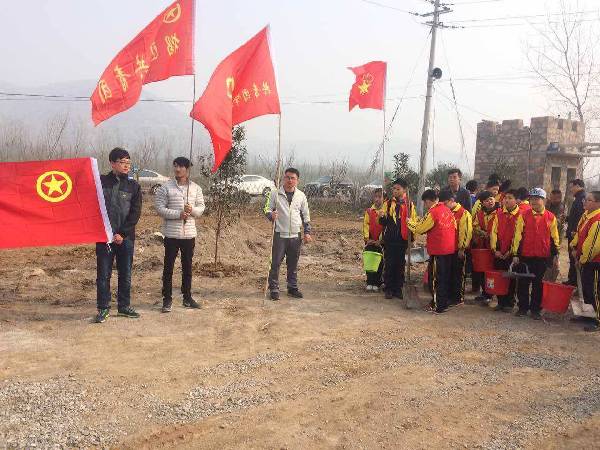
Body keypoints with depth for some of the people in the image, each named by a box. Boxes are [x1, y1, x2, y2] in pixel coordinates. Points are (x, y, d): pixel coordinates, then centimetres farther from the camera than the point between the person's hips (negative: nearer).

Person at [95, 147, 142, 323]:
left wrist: (121, 233, -10)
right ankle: (103, 308, 13)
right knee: (103, 274, 3)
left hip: (125, 237, 1)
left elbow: (136, 213, -1)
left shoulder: (133, 186, 5)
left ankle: (124, 306, 21)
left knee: (126, 274, 8)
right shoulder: (101, 182, 2)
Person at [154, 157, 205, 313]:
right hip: (171, 234, -3)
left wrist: (192, 210, -16)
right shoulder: (165, 187, -4)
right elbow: (159, 208, -9)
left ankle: (187, 297, 23)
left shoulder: (196, 188, 5)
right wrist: (178, 214, -19)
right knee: (168, 267, 2)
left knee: (187, 267, 12)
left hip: (189, 234, 3)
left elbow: (201, 208, 6)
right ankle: (167, 299, 11)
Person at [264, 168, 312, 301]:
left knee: (293, 264, 11)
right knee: (276, 263, -3)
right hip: (280, 234, -3)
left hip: (296, 235, 3)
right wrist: (271, 215, -21)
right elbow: (267, 209, 2)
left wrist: (307, 232, 8)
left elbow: (306, 215, 13)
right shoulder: (275, 193, -1)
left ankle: (292, 287, 23)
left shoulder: (301, 196, 7)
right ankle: (274, 289, 7)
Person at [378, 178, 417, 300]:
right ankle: (389, 289, 9)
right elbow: (383, 222, 2)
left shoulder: (410, 204, 5)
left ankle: (398, 289, 15)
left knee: (400, 265, 6)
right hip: (390, 240, -1)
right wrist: (382, 217, -20)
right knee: (389, 265, 1)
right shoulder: (388, 203, 4)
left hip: (403, 240, 1)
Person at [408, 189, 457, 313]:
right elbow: (454, 226, 12)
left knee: (436, 279, 1)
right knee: (447, 277, 16)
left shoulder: (432, 213, -16)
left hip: (438, 251, -8)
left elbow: (419, 229, -9)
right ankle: (446, 302, 26)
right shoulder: (447, 210, 7)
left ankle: (438, 306, 5)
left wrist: (410, 222, 8)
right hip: (450, 249, 8)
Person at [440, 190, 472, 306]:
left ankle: (459, 298, 12)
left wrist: (462, 248, -14)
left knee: (458, 274, 3)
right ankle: (450, 296, 22)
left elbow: (466, 232, -13)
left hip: (458, 250, -6)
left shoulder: (464, 213, -11)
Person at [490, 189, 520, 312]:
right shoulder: (499, 213, 7)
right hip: (499, 253, 4)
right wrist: (494, 249, -2)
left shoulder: (520, 215, -6)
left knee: (511, 278, 4)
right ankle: (500, 302, 20)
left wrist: (511, 251, -11)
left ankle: (509, 303, 16)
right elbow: (494, 232, 6)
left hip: (512, 253, -4)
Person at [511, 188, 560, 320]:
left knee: (538, 284, 7)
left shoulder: (551, 217, 3)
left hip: (543, 257, 0)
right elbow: (518, 236, 0)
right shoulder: (524, 216, 0)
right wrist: (515, 254, -3)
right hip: (525, 256, 0)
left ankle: (536, 309, 18)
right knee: (523, 283, 6)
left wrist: (555, 255, 8)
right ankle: (523, 308, 18)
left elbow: (554, 238, 9)